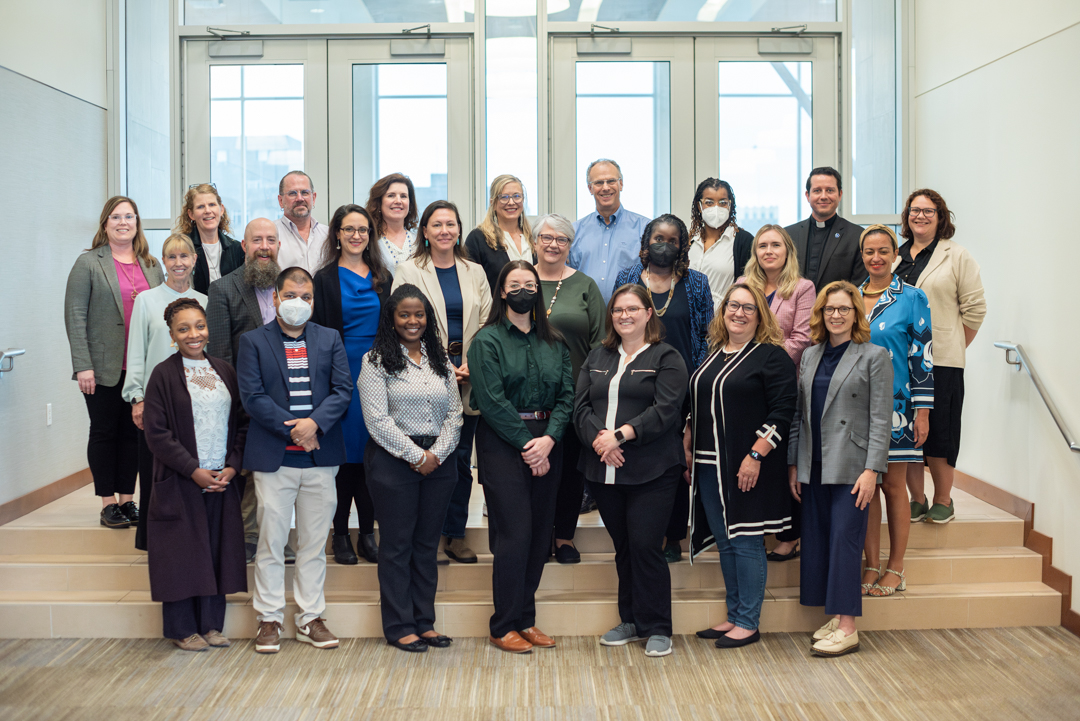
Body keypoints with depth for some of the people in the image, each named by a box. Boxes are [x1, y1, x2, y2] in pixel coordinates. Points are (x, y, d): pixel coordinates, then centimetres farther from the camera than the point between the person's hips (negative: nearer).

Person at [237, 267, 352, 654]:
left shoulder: (330, 339, 11)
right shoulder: (253, 341, 4)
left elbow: (343, 390, 2)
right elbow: (252, 396, -5)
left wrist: (314, 423, -14)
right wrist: (292, 429, -13)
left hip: (321, 456, 2)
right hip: (273, 457, -2)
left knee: (314, 542, 8)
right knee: (271, 541, 3)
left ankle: (311, 618, 18)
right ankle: (269, 619, 14)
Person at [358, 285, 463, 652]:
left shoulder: (441, 361, 13)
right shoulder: (376, 361, -2)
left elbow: (454, 413, 8)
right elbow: (378, 420, -10)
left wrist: (436, 453, -6)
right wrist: (415, 456, -12)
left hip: (437, 461, 5)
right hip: (393, 461, -4)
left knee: (428, 543, 9)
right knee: (397, 543, 1)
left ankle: (424, 622, 18)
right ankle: (399, 627, 10)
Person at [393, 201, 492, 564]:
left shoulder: (474, 272, 13)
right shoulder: (409, 272, 2)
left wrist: (473, 364, -5)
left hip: (468, 378, 3)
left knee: (461, 456, 7)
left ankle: (455, 534, 17)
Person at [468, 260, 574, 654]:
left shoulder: (555, 342, 12)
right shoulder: (487, 340, -2)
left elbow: (567, 395, 5)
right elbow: (492, 402, -10)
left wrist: (549, 438, -11)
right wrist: (526, 444, -12)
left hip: (546, 443, 5)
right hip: (502, 444, -5)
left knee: (540, 533, 6)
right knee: (514, 533, -6)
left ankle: (526, 619, 18)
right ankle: (504, 627, 5)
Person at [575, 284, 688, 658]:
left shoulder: (666, 358, 1)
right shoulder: (597, 358, 16)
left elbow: (664, 410, -11)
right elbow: (581, 407, 6)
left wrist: (621, 435, -18)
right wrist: (598, 439, -12)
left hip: (651, 472, -5)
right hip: (603, 470, 5)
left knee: (646, 547, -6)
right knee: (623, 548, 12)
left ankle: (658, 628, 7)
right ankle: (630, 621, 25)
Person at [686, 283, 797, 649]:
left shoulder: (772, 356, -6)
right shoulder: (712, 355, 15)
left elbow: (782, 412, -13)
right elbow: (695, 409, 22)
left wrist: (755, 456, -19)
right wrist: (687, 448, 15)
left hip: (747, 469, -7)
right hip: (709, 467, 7)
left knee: (745, 542, -1)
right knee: (724, 543, 12)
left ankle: (748, 623, 9)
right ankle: (733, 615, 23)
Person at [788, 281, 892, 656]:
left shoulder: (874, 356, -2)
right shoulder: (811, 355, 13)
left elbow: (880, 419, -7)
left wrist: (872, 470, -14)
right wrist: (793, 464, 9)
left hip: (850, 467, -6)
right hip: (813, 467, 6)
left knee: (844, 541, -6)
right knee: (816, 541, 8)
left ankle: (847, 628, 0)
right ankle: (834, 616, 19)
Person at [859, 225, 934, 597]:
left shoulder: (912, 298, -3)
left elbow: (923, 356, -5)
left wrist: (922, 411, -9)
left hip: (895, 404, -3)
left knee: (893, 484, 3)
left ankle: (896, 567, 13)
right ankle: (872, 564, 15)